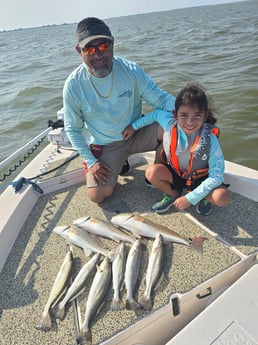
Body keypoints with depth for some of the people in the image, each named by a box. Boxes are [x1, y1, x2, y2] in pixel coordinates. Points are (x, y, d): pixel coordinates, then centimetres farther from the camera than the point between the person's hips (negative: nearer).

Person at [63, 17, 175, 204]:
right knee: (98, 196, -12)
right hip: (105, 145, 0)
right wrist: (90, 161, -11)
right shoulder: (73, 85, -14)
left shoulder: (131, 70, -14)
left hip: (138, 133, 1)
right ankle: (119, 163, 19)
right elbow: (73, 129, -4)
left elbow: (161, 98, -10)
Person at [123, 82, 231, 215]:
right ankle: (173, 195, 4)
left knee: (222, 198, -29)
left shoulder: (210, 139, -29)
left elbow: (216, 176, -25)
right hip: (175, 174, 3)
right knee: (151, 172, -27)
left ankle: (203, 197, 8)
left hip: (201, 179, -2)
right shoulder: (169, 123, -23)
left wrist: (190, 198, -28)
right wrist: (134, 126, 4)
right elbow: (155, 115, 1)